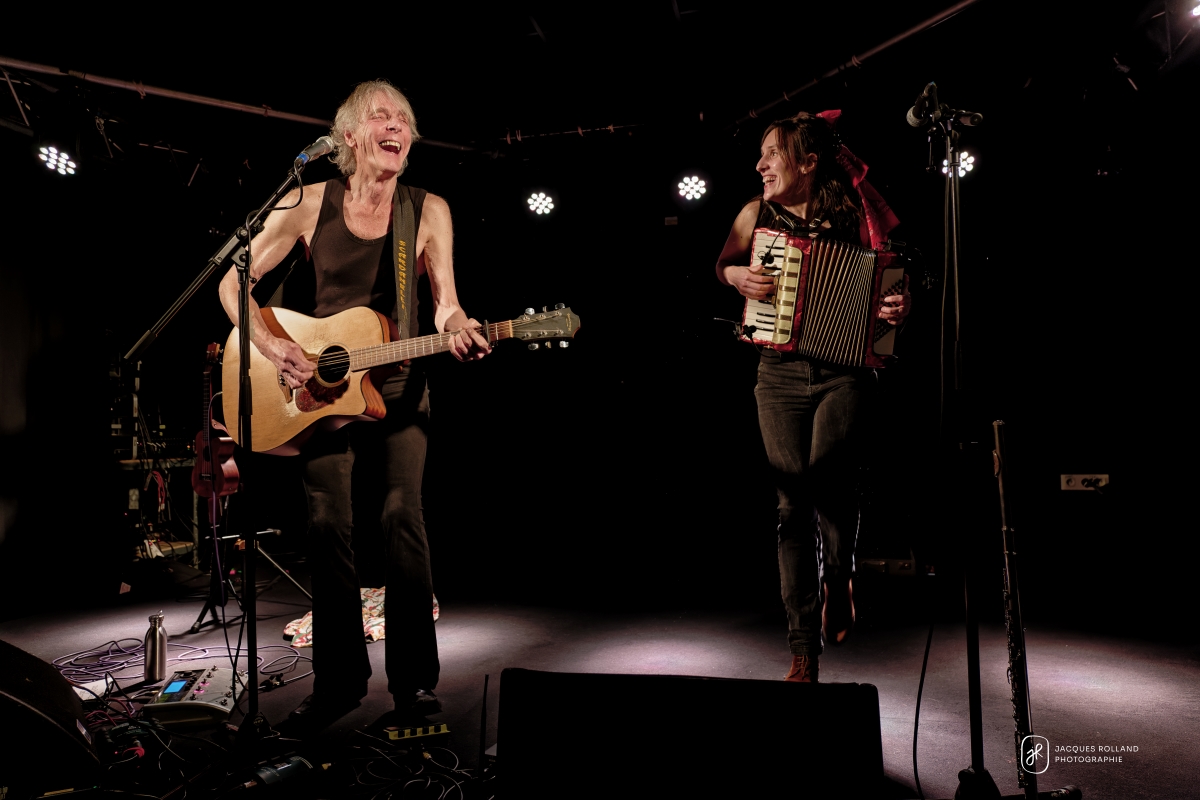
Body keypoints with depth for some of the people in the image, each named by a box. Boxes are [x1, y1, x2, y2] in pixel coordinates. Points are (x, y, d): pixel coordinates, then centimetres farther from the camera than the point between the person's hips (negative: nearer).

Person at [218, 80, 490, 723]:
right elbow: (233, 282, 2)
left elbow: (444, 306, -4)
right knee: (328, 524, -2)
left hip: (398, 386, 0)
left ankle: (414, 679, 2)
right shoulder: (310, 203, 1)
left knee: (404, 515, -11)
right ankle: (340, 677, 14)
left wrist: (460, 331, -27)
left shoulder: (429, 211, 2)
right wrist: (271, 346, -13)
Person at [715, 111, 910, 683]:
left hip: (845, 372, -2)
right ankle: (804, 652, 10)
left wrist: (901, 306, -13)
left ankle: (839, 575, 13)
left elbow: (895, 279, 8)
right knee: (793, 504, -1)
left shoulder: (855, 215, 2)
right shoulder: (757, 214, 7)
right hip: (780, 375, 2)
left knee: (831, 481, -23)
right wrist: (736, 276, -2)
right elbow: (720, 265, 20)